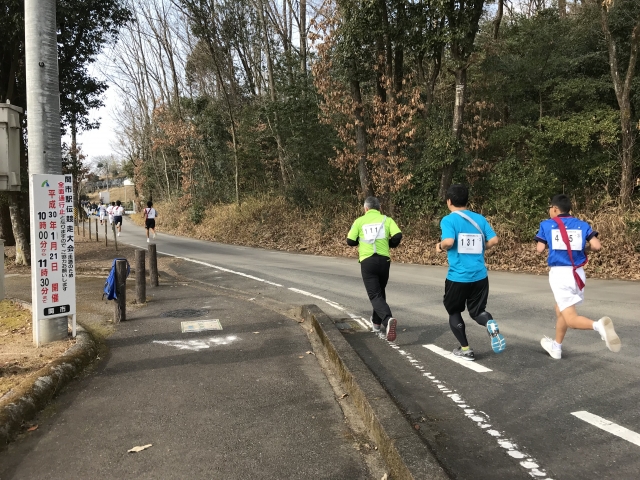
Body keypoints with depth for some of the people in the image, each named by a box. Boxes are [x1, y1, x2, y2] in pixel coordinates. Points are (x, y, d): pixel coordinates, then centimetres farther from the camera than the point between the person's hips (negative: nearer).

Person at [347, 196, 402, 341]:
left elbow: (350, 241, 3)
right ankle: (377, 323, 34)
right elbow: (398, 236, -7)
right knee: (380, 292, 22)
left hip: (367, 261, -2)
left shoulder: (359, 221, 5)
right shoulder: (386, 219, 6)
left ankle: (388, 319, -30)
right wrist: (390, 244, 14)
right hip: (384, 260, 2)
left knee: (375, 295, -4)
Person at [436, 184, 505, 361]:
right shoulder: (480, 218, 7)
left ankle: (465, 349, 19)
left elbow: (449, 241, -23)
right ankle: (491, 324, -18)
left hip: (457, 277, -4)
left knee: (454, 312, 18)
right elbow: (494, 240, 1)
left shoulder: (448, 220, -7)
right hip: (480, 276, 4)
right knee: (477, 311, 15)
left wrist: (440, 246, -2)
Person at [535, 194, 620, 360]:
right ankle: (556, 348, 35)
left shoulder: (546, 224, 2)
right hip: (577, 273, 4)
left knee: (571, 318, -6)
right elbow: (597, 246, -3)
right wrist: (584, 249, 17)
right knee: (560, 310, 24)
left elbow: (539, 249, -1)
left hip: (559, 273, -4)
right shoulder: (582, 225, 8)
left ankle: (598, 325, -36)